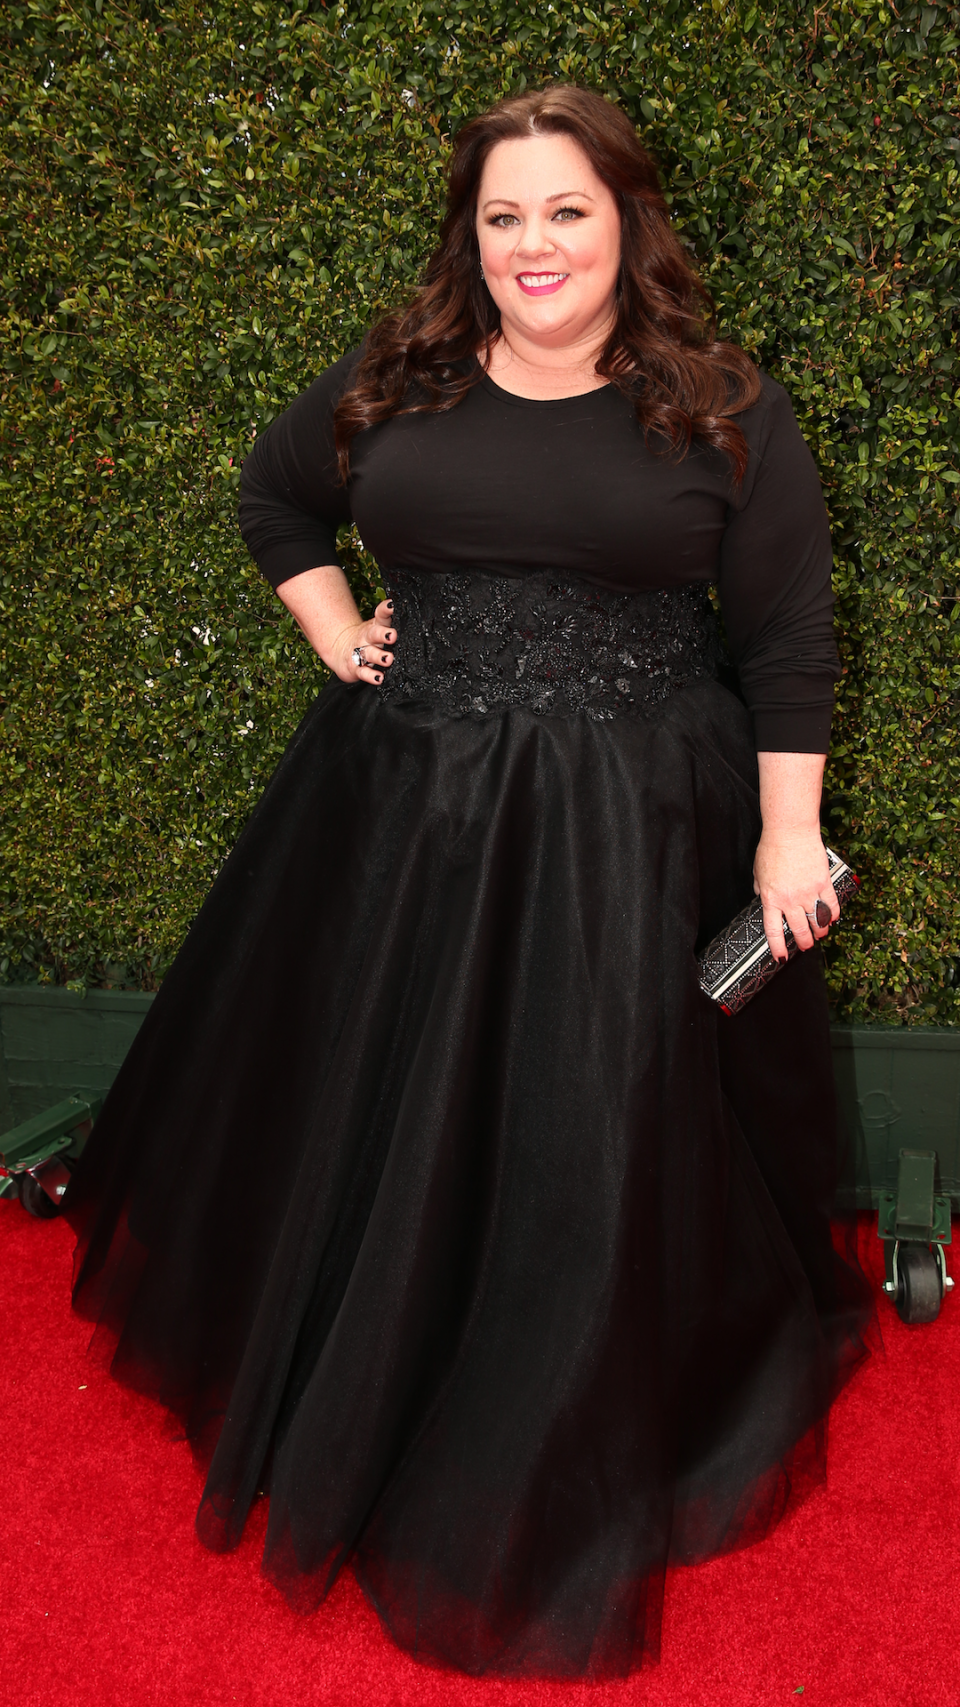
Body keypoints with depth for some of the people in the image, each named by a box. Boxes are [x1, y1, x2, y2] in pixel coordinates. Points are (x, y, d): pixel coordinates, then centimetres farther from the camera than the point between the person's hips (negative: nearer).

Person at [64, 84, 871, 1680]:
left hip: (630, 831, -3)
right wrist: (334, 636, 7)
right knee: (376, 1111, 15)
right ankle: (348, 1397, 44)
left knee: (597, 1134, 6)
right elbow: (274, 494, 21)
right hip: (401, 812, 3)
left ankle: (572, 1464, 34)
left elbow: (789, 640, -2)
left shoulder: (725, 410, -3)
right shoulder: (393, 387, 5)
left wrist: (788, 833, -6)